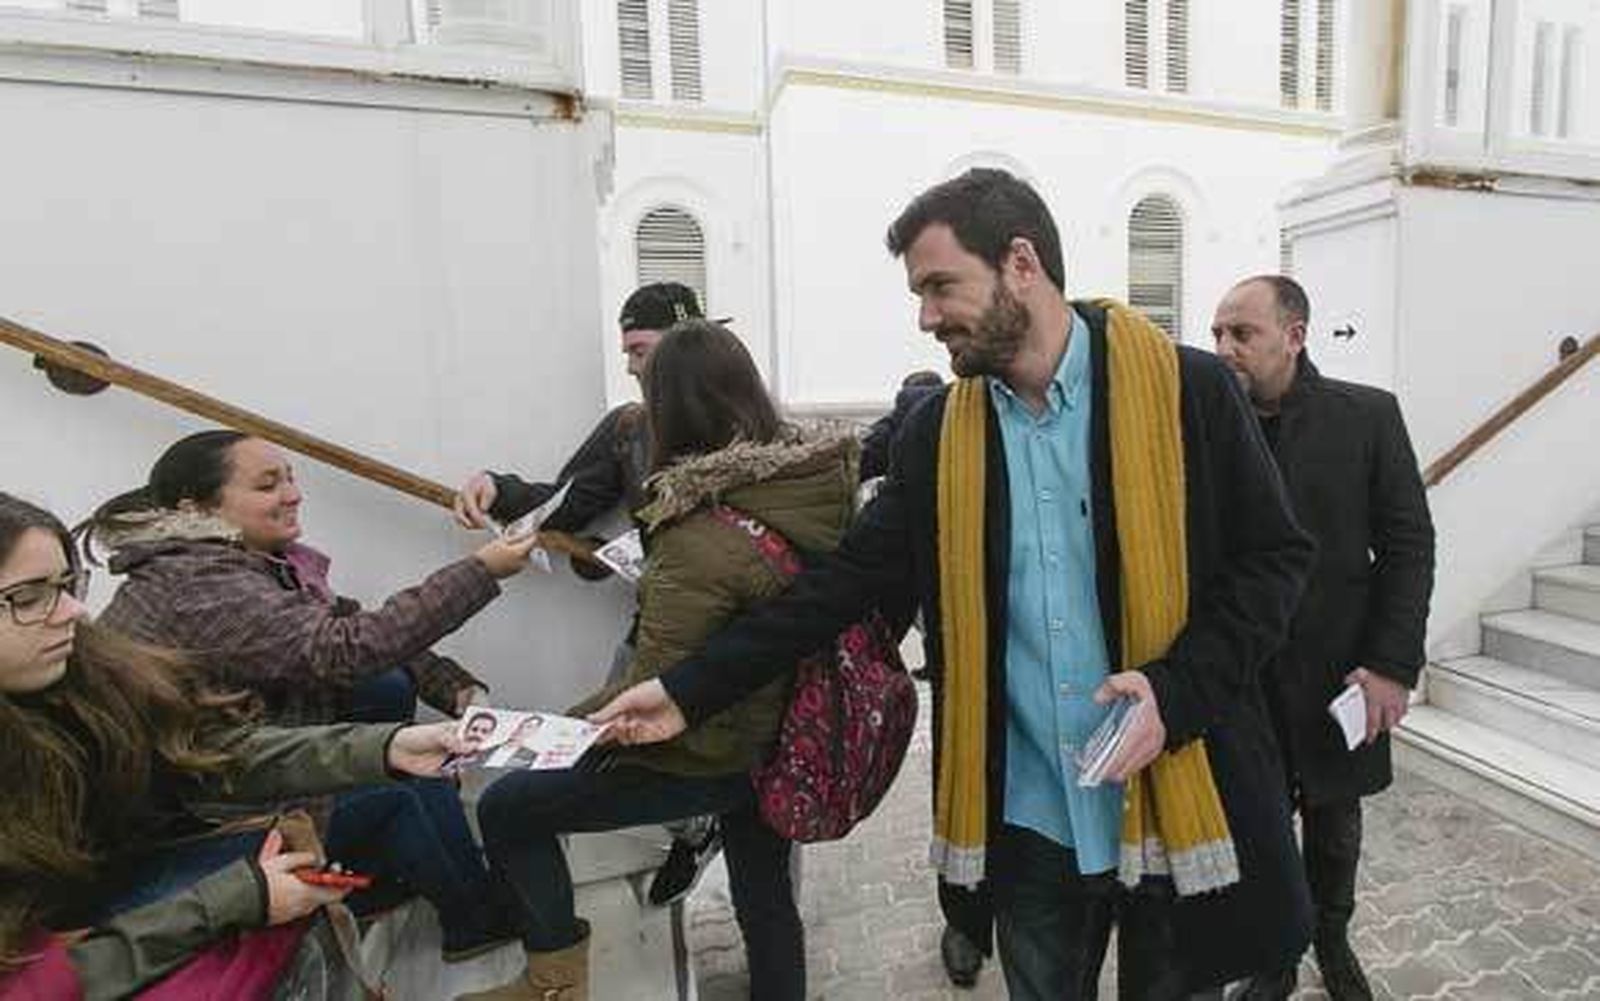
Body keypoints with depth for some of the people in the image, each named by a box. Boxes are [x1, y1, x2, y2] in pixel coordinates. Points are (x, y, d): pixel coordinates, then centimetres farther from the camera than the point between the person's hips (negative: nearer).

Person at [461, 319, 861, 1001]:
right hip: (786, 735, 7)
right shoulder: (812, 484, -9)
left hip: (718, 757, -7)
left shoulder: (702, 540, -30)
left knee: (505, 810, 9)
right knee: (766, 897, 28)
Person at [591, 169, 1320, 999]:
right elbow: (848, 579, -2)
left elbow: (1274, 556, -4)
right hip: (1026, 812, 2)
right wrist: (692, 688, -5)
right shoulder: (937, 433, -2)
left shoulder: (1187, 391, -10)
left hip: (1175, 796, -2)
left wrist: (1178, 690, -19)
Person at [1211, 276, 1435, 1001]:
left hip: (1336, 672, 1)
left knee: (1334, 820, 19)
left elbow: (1409, 545, -3)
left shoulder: (1368, 415, -4)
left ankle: (1332, 939, 45)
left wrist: (1393, 663, -8)